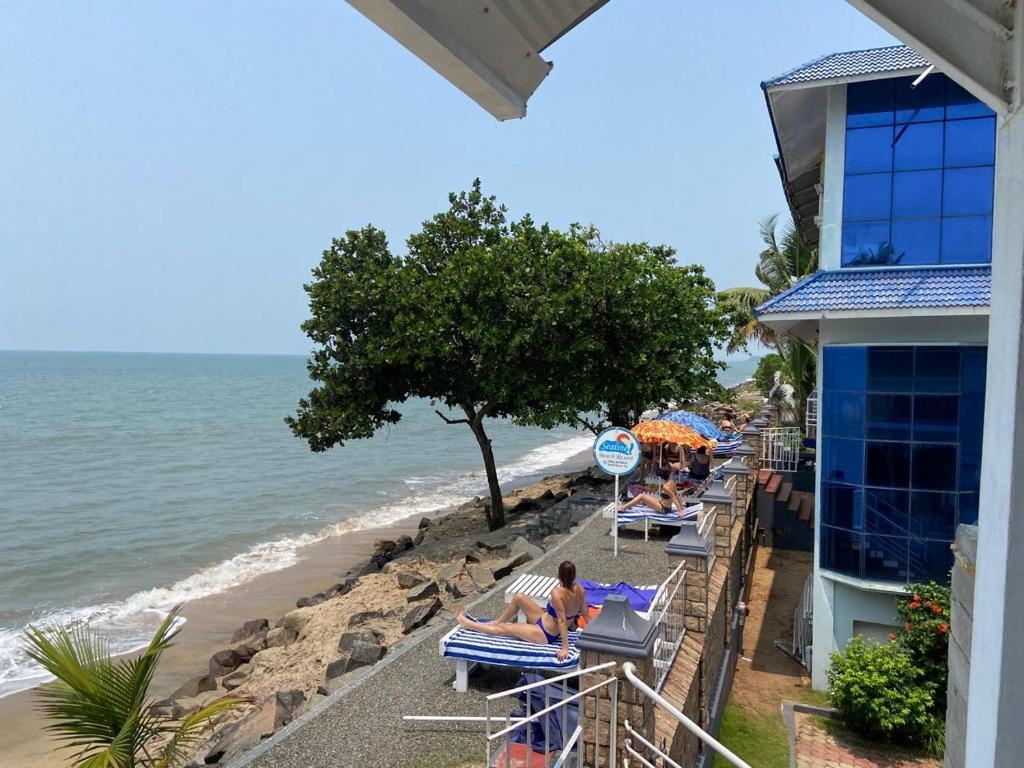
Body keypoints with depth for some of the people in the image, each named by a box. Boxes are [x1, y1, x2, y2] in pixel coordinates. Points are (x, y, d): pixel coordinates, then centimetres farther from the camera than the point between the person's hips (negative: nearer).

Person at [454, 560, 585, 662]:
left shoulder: (557, 593, -33)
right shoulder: (580, 590, -11)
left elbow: (562, 620, -34)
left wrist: (565, 647, -31)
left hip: (545, 635, -8)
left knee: (501, 629, 7)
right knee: (519, 597, 9)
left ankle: (464, 622, 24)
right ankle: (498, 621, 31)